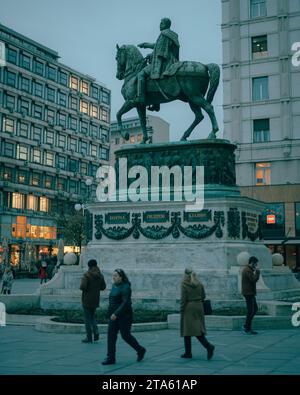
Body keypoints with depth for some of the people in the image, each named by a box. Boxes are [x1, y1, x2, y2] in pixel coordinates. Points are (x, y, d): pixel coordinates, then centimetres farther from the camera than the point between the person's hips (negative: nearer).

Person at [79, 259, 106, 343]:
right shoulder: (100, 275, 2)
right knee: (92, 316, 21)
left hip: (87, 299, -5)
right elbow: (103, 287, 8)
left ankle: (89, 337, 7)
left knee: (87, 318, 5)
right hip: (96, 299, 5)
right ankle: (96, 331, -2)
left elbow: (83, 287, -23)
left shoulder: (87, 275, -16)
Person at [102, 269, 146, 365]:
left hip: (124, 316, -8)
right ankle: (111, 358, 1)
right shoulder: (114, 286, 11)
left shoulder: (125, 287, -16)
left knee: (125, 335, 0)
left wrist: (116, 313, -28)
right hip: (114, 315, 8)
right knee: (111, 334, 0)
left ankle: (140, 350, 22)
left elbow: (126, 302, -23)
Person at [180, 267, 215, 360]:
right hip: (199, 307, 5)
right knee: (198, 330, 9)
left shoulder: (184, 285, -10)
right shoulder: (199, 284, 5)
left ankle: (188, 352, 8)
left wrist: (181, 312, -6)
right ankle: (208, 346, -11)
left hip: (188, 308, -5)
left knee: (187, 330, 4)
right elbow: (203, 296, 11)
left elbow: (183, 299, -12)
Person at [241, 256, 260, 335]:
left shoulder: (248, 269, 18)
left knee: (255, 309, 14)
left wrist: (255, 272, 7)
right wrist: (257, 272, -11)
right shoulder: (247, 270, -16)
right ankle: (247, 329, 1)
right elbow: (254, 279, -23)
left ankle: (246, 326, 17)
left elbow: (253, 279, 19)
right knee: (251, 311, -6)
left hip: (250, 293, 11)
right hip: (248, 293, -11)